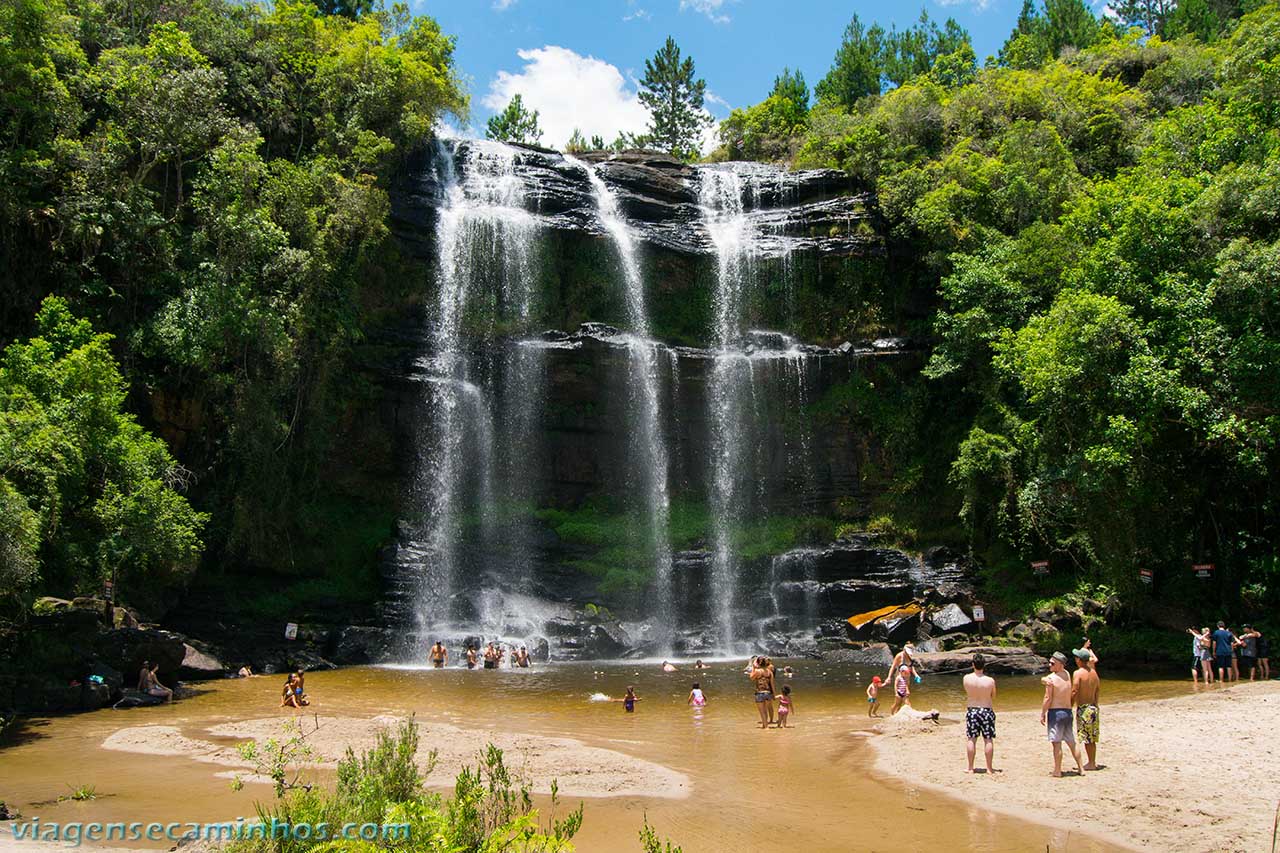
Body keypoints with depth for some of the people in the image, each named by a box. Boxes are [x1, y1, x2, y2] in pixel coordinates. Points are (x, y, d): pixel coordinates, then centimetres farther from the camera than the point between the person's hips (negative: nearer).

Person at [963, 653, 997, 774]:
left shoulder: (966, 678, -9)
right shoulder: (990, 681, -13)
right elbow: (993, 696, 3)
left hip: (971, 710, 1)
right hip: (987, 711, -1)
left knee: (972, 740, 8)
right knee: (988, 740, 8)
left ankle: (970, 768, 12)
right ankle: (989, 768, 13)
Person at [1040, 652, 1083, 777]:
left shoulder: (1050, 678, -12)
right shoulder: (1067, 675, 8)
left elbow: (1048, 699, -14)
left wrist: (1042, 714, -6)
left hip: (1055, 712, -7)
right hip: (1068, 712, 7)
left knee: (1057, 743, -2)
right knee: (1071, 742, 16)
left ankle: (1057, 770, 1)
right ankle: (1081, 768, 21)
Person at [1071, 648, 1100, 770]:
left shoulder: (1077, 673, -15)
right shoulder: (1093, 672, 7)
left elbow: (1074, 692, -18)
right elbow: (1098, 688, 15)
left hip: (1083, 708, -7)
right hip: (1093, 707, 7)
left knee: (1087, 738, -1)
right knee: (1092, 738, 15)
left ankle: (1091, 763, 2)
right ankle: (1093, 761, 21)